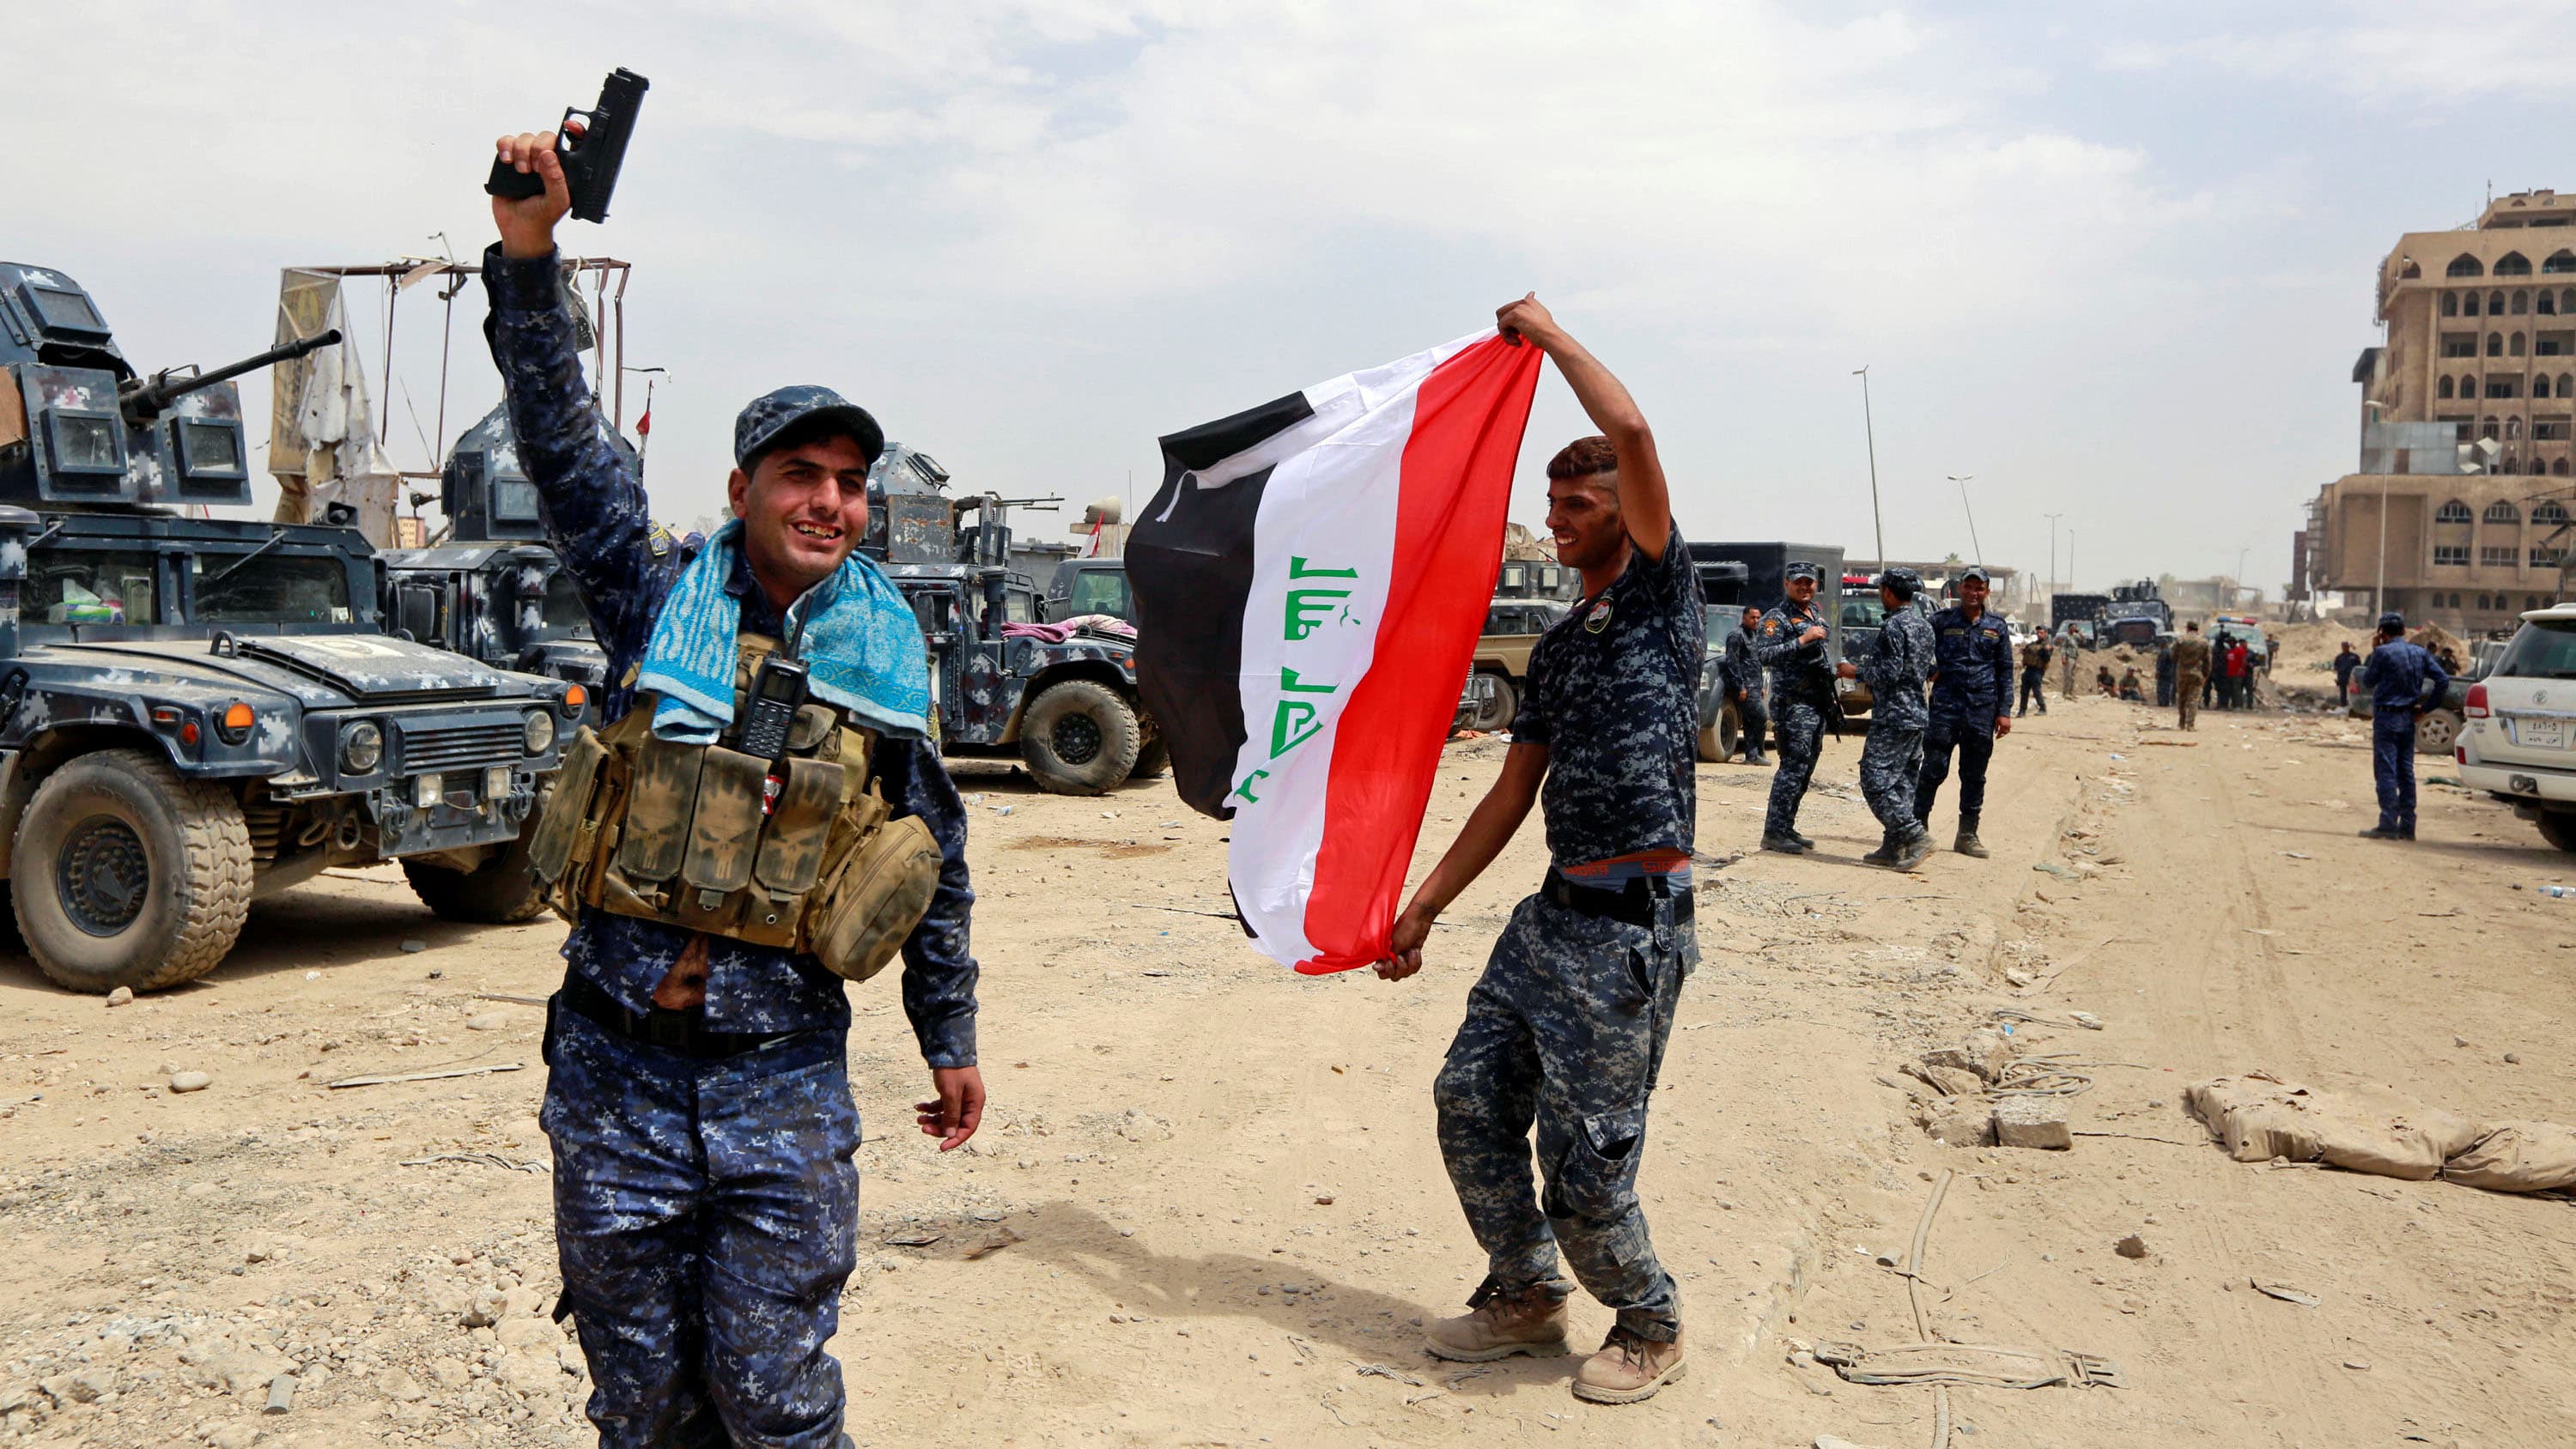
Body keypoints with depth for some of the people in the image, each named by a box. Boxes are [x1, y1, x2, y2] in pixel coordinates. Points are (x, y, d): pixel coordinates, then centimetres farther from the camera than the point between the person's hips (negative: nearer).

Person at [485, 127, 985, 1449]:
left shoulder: (885, 656, 2)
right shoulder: (658, 607, 0)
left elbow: (935, 865, 9)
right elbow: (562, 446, -11)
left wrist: (949, 1039, 14)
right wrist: (528, 254, -23)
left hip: (785, 1086, 0)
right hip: (616, 1072, 1)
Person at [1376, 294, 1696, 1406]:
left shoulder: (1662, 590, -2)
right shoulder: (1558, 648, 19)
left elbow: (1631, 430, -17)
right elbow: (1512, 797, 19)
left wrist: (1547, 333, -3)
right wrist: (1423, 905, 16)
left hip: (1633, 918, -8)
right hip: (1555, 908, 8)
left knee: (1584, 1157, -3)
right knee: (1472, 1101, 9)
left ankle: (1647, 1325, 22)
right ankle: (1525, 1294, 29)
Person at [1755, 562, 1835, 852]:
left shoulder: (1816, 613, 16)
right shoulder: (1777, 618, -10)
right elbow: (1762, 655, -23)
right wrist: (1802, 640, -26)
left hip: (1818, 704, 9)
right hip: (1793, 704, -9)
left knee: (1805, 769, 10)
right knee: (1793, 767, -12)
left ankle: (1786, 828, 16)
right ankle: (1773, 833, -9)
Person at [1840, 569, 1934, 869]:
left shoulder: (1894, 626, -15)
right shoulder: (1924, 624, 13)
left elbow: (1889, 673, -20)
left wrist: (1856, 672, -6)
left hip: (1893, 717, -10)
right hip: (1917, 715, 10)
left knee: (1876, 781, -8)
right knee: (1903, 783, 11)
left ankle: (1915, 835, -15)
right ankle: (1893, 847, 13)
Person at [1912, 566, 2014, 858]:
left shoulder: (1997, 628, 10)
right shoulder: (1941, 621, 4)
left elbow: (2005, 672, 11)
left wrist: (2004, 712, 5)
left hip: (1982, 711, 3)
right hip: (1945, 706, -2)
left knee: (1975, 776, 8)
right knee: (1934, 770, -5)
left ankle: (1968, 835, 15)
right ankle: (1918, 827, 3)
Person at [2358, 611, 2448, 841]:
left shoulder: (2383, 653, -11)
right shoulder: (2420, 653, 7)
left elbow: (2368, 682, 0)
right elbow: (2443, 679, 3)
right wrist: (2425, 704, 9)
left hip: (2386, 717, -6)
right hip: (2408, 718, 6)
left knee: (2385, 771, -5)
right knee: (2406, 772, 11)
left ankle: (2388, 824, -9)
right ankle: (2407, 826, 13)